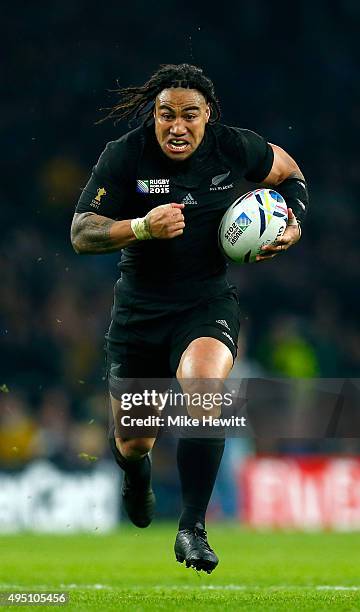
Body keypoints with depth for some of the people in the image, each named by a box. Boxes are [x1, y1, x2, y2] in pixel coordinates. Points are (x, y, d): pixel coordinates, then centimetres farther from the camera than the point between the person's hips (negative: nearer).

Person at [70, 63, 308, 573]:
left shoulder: (234, 148, -7)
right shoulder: (124, 156, -12)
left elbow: (288, 172, 15)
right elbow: (81, 233, -14)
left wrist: (293, 226, -2)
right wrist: (143, 227, -30)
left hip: (208, 303, -1)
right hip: (139, 310, 1)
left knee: (201, 388, -33)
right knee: (134, 443, 9)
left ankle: (192, 529, -22)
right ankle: (135, 466, 52)